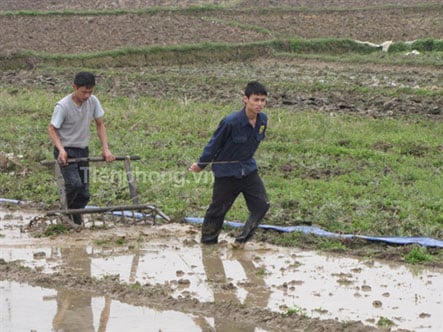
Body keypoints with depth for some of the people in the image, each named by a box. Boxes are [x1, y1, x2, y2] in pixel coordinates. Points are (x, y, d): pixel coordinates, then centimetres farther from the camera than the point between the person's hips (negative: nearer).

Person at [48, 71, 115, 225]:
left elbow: (100, 125, 6)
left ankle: (76, 220, 22)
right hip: (66, 150, -5)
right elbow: (52, 129, -13)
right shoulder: (63, 106, -19)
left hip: (82, 151, 5)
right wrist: (61, 150, -27)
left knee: (84, 193, 4)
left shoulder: (93, 101, -4)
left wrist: (105, 148, -4)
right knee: (74, 183, -24)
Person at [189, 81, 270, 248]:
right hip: (226, 172, -6)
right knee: (218, 209, 6)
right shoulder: (231, 122, -26)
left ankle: (242, 239, 13)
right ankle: (208, 241, 26)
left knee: (261, 205, -2)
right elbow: (214, 144, -12)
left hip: (248, 170, 6)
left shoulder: (262, 120, -7)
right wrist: (200, 164, -1)